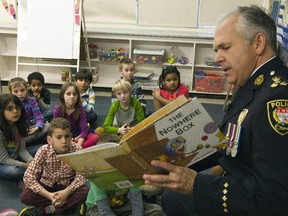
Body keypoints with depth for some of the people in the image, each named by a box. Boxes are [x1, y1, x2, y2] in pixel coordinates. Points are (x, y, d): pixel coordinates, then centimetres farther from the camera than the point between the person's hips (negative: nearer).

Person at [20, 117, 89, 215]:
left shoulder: (77, 150, -20)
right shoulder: (43, 151, -21)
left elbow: (81, 176, -19)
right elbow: (28, 177, -22)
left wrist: (67, 192, -33)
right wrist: (48, 195, -30)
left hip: (68, 185, 0)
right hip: (47, 184, 1)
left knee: (85, 192, -30)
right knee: (24, 196, -24)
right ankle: (69, 205, -17)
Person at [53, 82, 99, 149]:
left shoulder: (80, 109, -9)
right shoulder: (57, 110, -10)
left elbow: (84, 129, -14)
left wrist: (79, 144, -30)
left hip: (77, 135, 1)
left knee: (96, 137, -26)